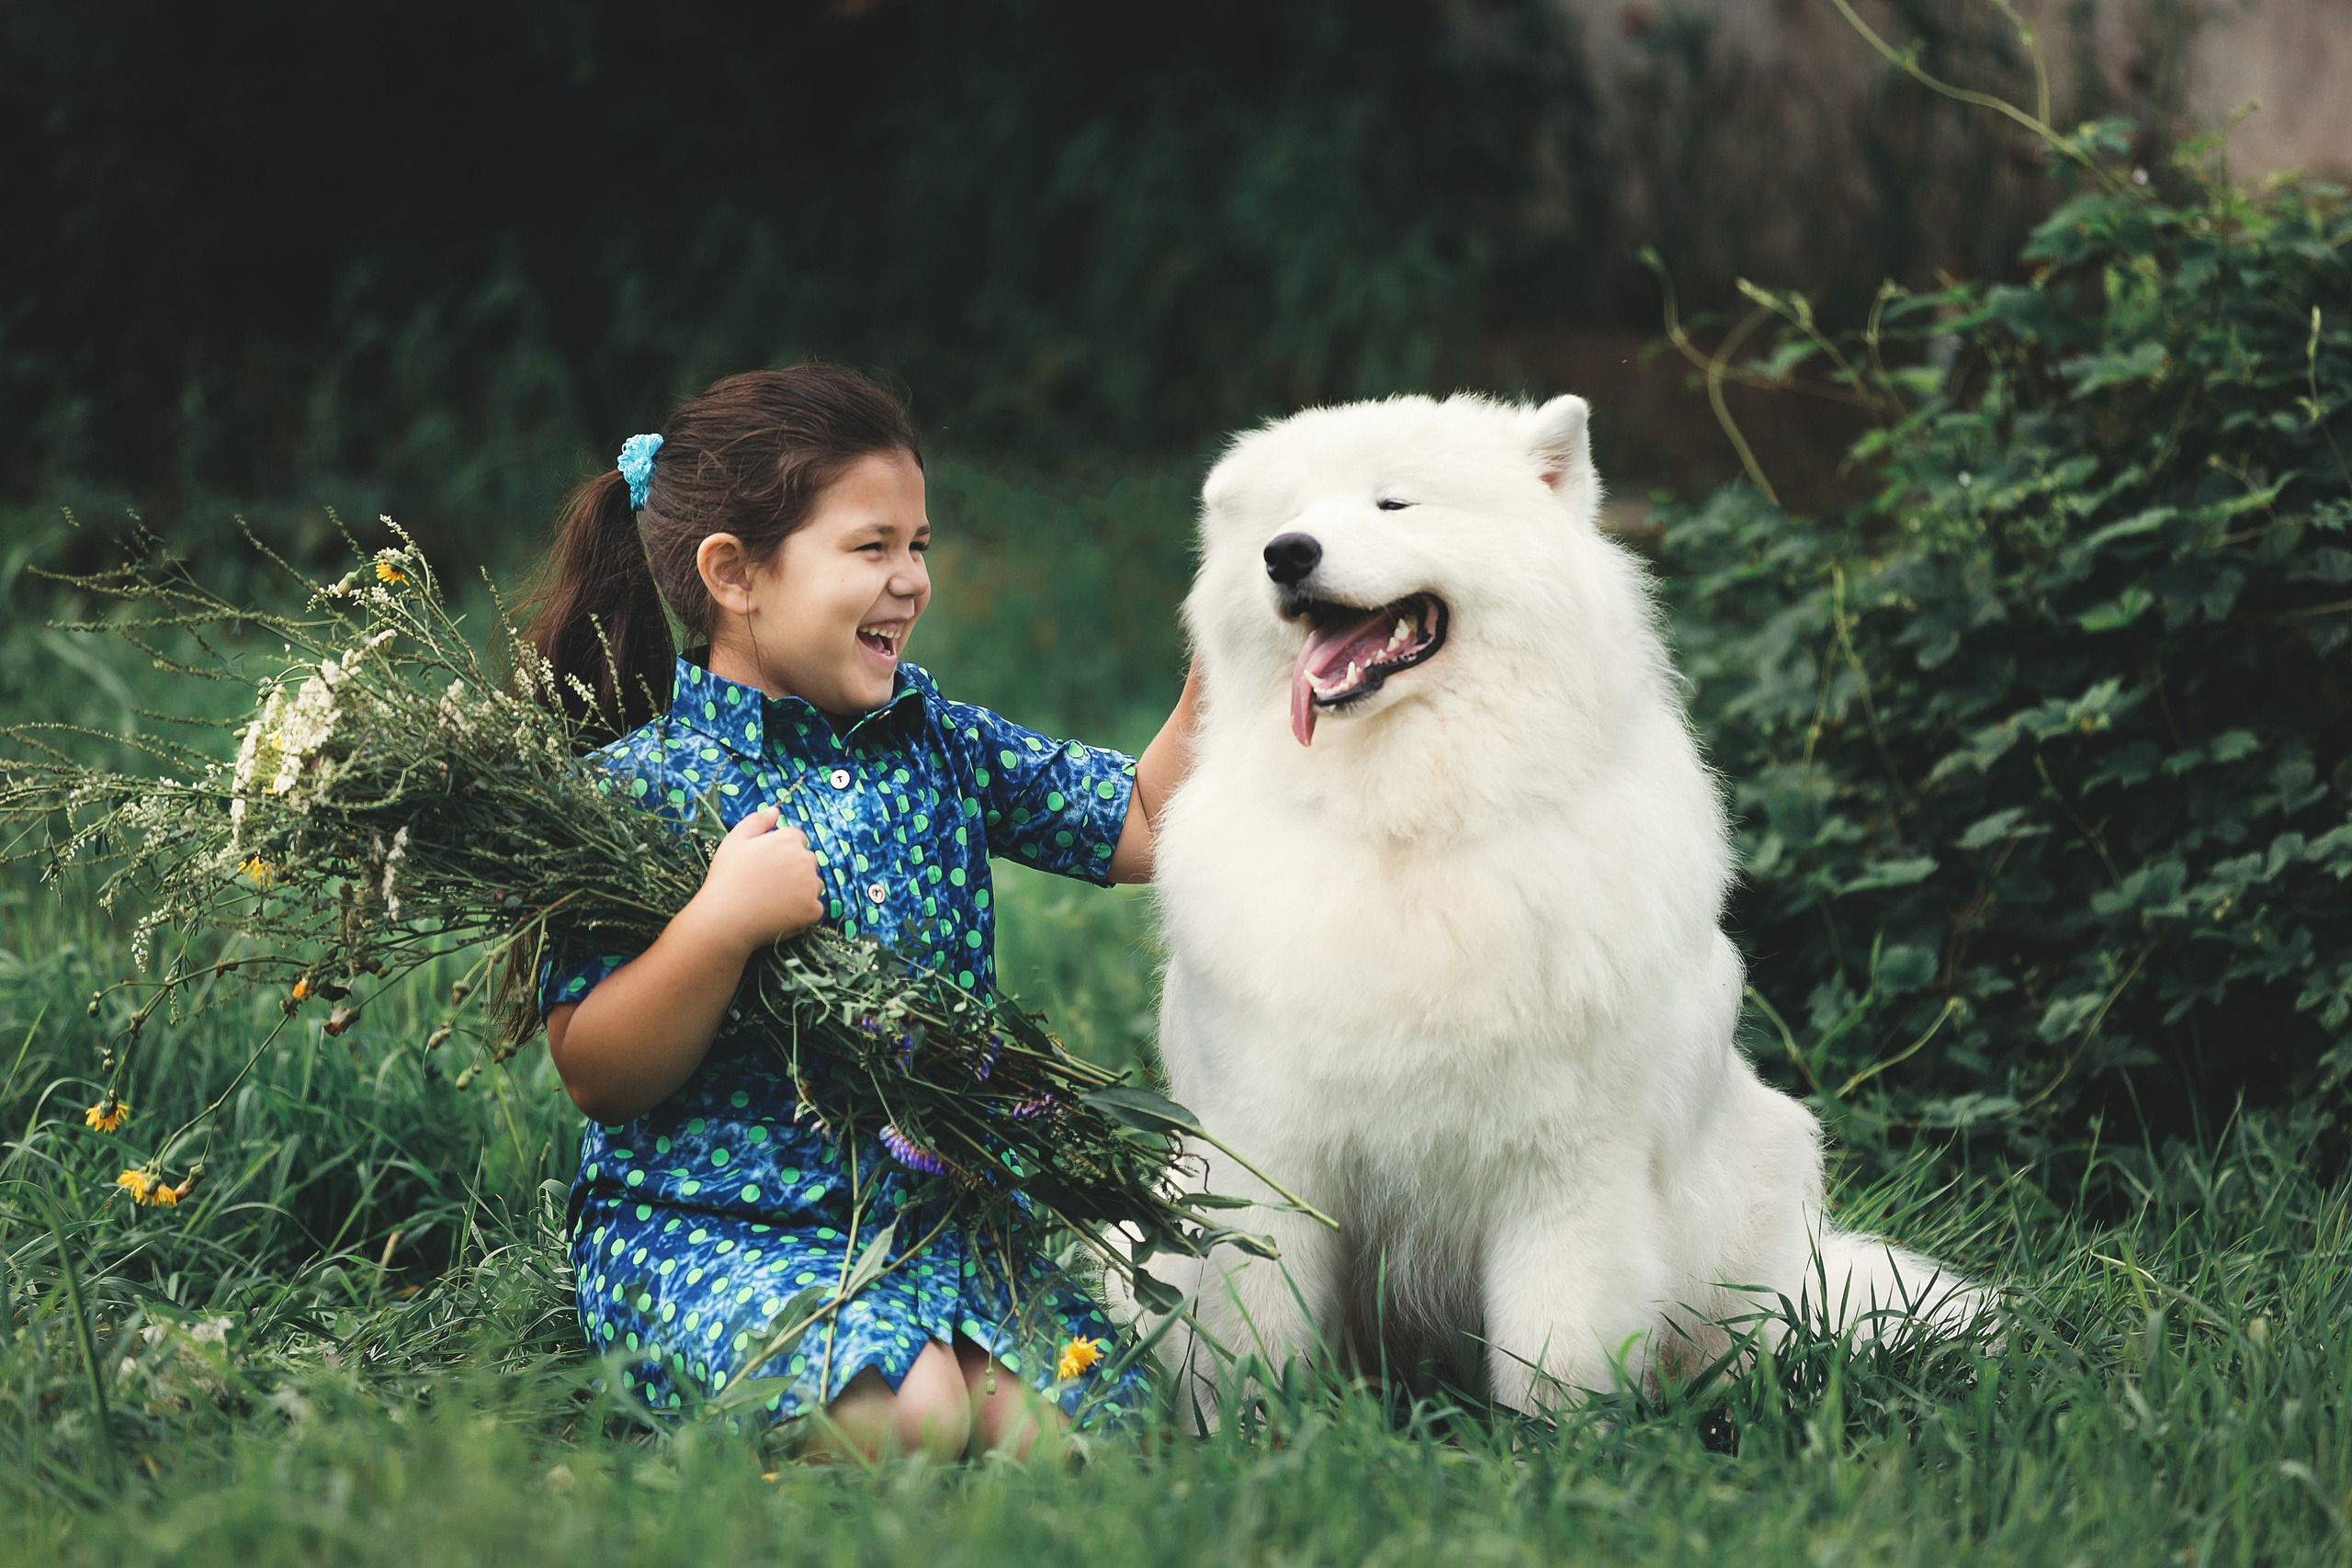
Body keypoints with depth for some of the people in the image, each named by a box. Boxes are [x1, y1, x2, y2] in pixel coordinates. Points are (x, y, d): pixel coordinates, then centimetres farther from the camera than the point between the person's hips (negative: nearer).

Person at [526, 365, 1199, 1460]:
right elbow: (594, 1075, -11)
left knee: (1086, 1410, -20)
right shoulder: (640, 785, -7)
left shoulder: (940, 744, 10)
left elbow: (1144, 828, 15)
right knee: (907, 1414, -30)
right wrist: (722, 925, -25)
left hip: (938, 1221, 5)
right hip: (705, 1227, -5)